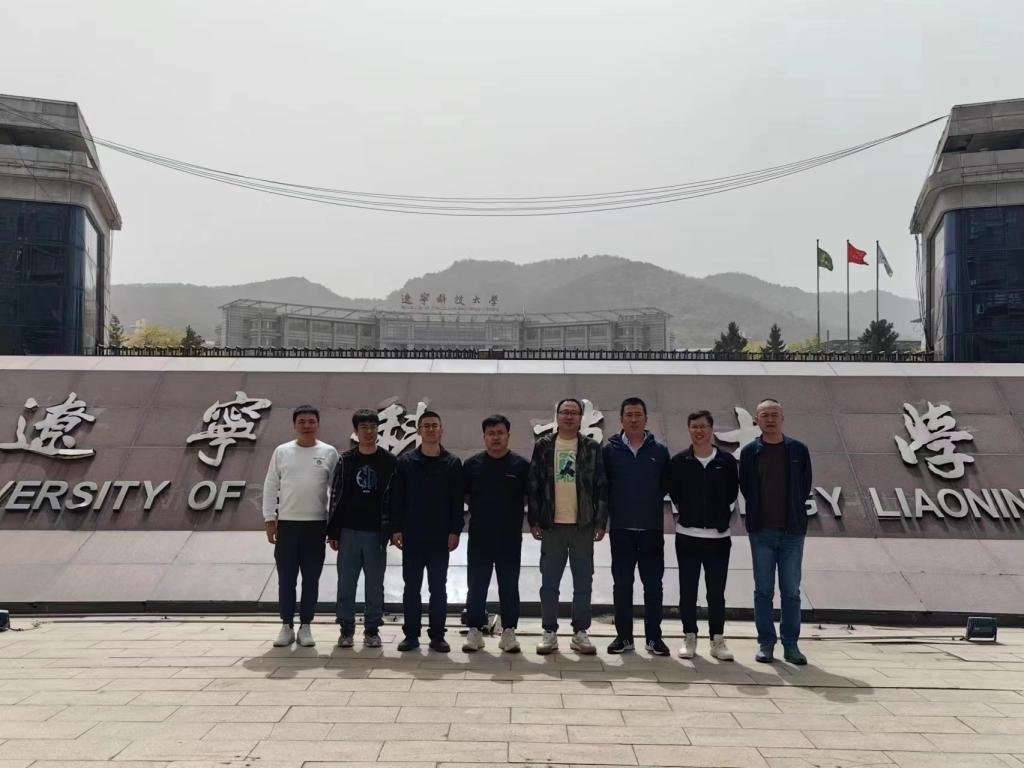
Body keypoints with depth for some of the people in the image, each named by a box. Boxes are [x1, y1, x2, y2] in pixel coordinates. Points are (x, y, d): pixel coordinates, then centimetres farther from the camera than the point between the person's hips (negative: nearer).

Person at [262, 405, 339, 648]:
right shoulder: (282, 452, 4)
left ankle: (305, 627, 15)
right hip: (286, 523, 1)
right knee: (286, 579, 5)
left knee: (311, 579, 6)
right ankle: (287, 626, 16)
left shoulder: (329, 453, 2)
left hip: (316, 524, -1)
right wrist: (269, 519, -1)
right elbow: (270, 487, 5)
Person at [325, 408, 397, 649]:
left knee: (374, 585, 5)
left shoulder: (389, 462, 2)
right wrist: (333, 531, 2)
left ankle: (372, 629, 16)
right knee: (346, 583, 5)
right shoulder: (345, 460, 5)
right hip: (349, 530, 1)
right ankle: (346, 629, 16)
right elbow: (335, 496, 5)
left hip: (376, 532, -1)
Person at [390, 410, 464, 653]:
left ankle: (437, 635, 13)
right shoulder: (406, 461, 4)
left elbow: (457, 501, 0)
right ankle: (411, 634, 15)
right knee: (412, 587, 6)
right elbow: (397, 498, 2)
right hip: (412, 536, 1)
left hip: (440, 537, 0)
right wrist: (396, 529, -4)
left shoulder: (453, 463, 3)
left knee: (438, 587, 5)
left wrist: (455, 531, -7)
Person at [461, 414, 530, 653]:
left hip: (510, 537, 0)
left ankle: (508, 632, 14)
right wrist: (478, 510, 1)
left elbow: (530, 497, 6)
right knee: (476, 586, 5)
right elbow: (461, 496, 9)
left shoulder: (521, 465, 2)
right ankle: (475, 631, 15)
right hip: (479, 537, 1)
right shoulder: (472, 464, 4)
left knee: (509, 587, 6)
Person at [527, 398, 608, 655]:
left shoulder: (592, 448, 3)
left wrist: (601, 522, -4)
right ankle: (549, 632, 14)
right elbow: (533, 486, 4)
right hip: (552, 525, 0)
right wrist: (534, 521, -1)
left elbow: (602, 487, 2)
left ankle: (580, 632, 16)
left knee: (583, 582, 6)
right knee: (549, 582, 5)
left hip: (583, 525, 0)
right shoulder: (543, 446, 4)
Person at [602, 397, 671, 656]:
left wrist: (652, 504, 1)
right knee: (622, 584, 6)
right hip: (621, 528, 0)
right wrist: (613, 509, 0)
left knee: (653, 584, 4)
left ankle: (654, 637, 13)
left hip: (652, 528, 0)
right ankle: (624, 636, 15)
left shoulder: (659, 451, 3)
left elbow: (666, 485, 7)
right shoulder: (610, 450, 2)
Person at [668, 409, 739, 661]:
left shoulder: (726, 460, 1)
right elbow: (673, 492, 6)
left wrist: (723, 519, 5)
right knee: (688, 590, 6)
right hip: (687, 535, 0)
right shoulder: (679, 461, 0)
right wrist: (686, 514, 5)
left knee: (716, 591, 5)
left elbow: (733, 493, 7)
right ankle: (689, 637, 16)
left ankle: (718, 639, 15)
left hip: (718, 536, 0)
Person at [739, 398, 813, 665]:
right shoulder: (749, 452, 1)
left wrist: (793, 513, 7)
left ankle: (791, 645, 14)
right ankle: (766, 643, 13)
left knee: (791, 591, 6)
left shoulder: (798, 450, 3)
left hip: (792, 532, 0)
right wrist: (758, 514, 4)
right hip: (762, 532, 0)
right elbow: (745, 488, 6)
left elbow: (805, 486, 8)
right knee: (763, 590, 4)